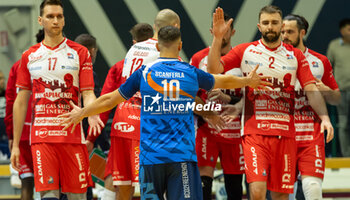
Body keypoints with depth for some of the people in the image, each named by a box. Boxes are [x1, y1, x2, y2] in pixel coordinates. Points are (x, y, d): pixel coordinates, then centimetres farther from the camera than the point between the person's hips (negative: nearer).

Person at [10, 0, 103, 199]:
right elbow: (21, 102, 13)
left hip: (72, 135, -1)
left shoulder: (80, 53, 5)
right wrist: (15, 144, 11)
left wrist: (92, 115, -26)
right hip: (41, 136, 1)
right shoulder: (29, 56, 11)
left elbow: (88, 93, -2)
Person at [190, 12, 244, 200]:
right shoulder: (199, 58, 6)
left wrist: (226, 98, -16)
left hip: (234, 130, 1)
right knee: (204, 179, -13)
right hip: (206, 128, -1)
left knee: (234, 184, 6)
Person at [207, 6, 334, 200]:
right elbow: (214, 70, -2)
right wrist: (218, 38, -14)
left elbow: (311, 90, 3)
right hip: (254, 131, -2)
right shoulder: (245, 51, 5)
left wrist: (324, 117, -13)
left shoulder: (295, 56, 9)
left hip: (285, 133, 2)